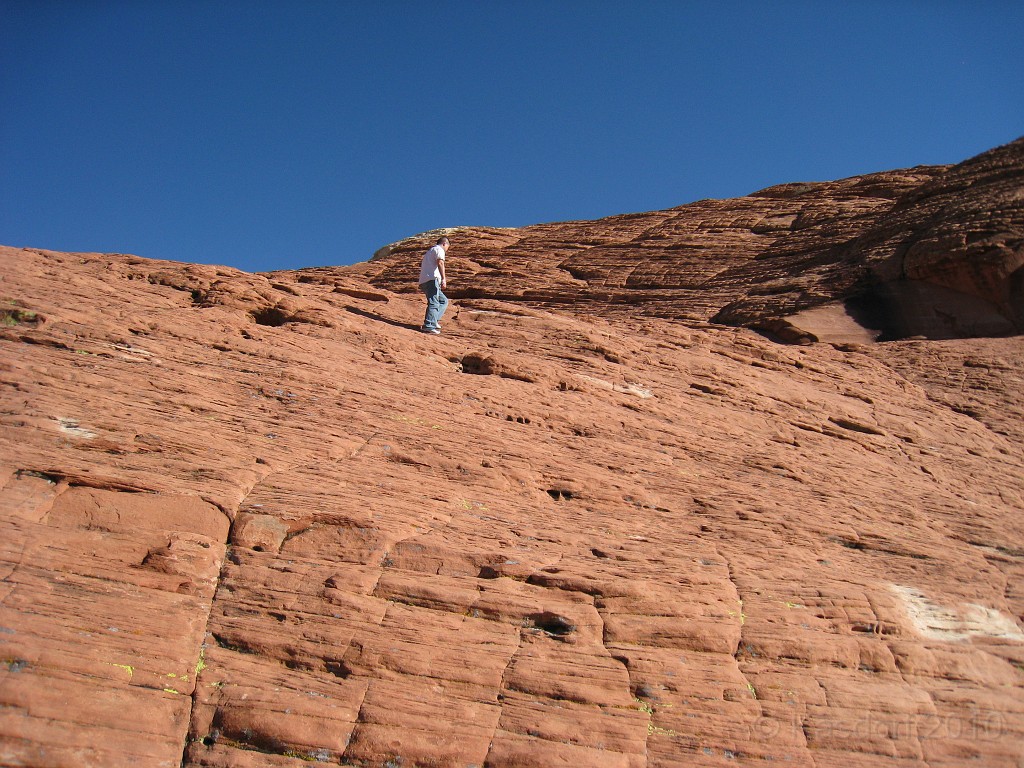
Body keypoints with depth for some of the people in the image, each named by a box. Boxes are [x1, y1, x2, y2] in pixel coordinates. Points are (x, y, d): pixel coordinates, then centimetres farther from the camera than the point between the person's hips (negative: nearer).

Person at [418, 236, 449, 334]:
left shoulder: (429, 251, 33)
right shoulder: (439, 249, 4)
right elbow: (440, 263, -15)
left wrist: (441, 279, 40)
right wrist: (443, 279, -24)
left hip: (423, 281, 9)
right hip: (432, 279, -9)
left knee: (444, 301, 16)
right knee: (434, 303, -16)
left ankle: (434, 321, 3)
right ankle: (428, 326, -27)